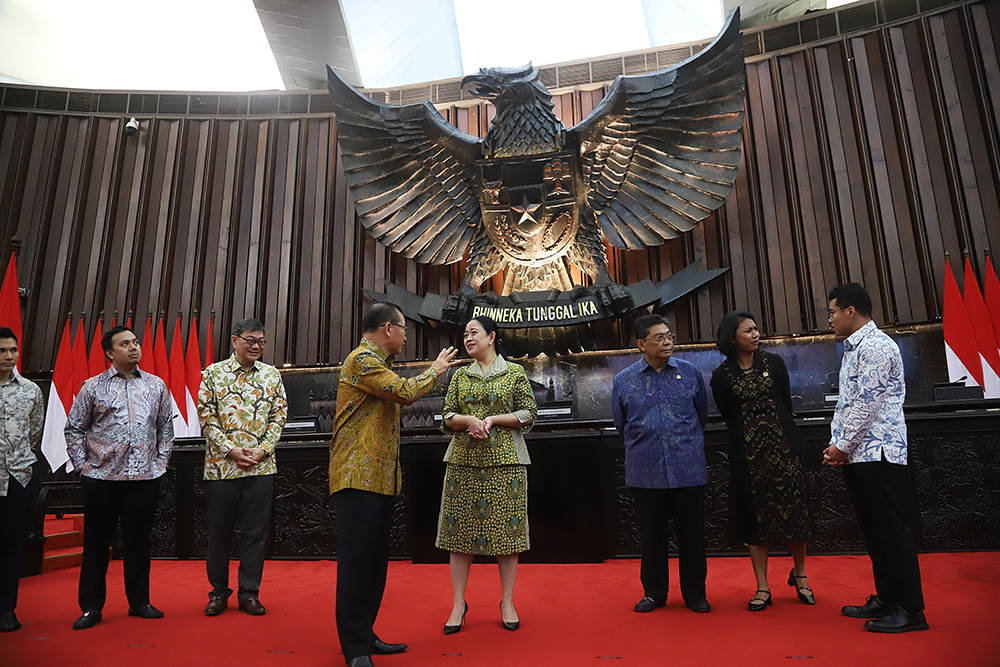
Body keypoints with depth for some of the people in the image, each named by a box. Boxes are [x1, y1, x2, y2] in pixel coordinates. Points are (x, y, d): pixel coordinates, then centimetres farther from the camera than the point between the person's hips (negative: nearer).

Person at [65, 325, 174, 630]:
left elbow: (165, 427, 14)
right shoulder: (92, 387, 2)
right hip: (101, 477, -1)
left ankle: (139, 602, 22)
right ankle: (91, 607, 20)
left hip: (146, 477, 2)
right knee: (96, 541, 7)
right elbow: (74, 429, 7)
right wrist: (83, 465, 0)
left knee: (138, 540, 9)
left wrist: (161, 461, 7)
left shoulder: (156, 385, 8)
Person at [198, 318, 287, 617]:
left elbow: (279, 414, 5)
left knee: (255, 531, 6)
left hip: (261, 466, 1)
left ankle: (249, 592, 19)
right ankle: (219, 591, 26)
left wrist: (263, 449, -7)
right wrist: (230, 450, -11)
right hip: (221, 465, -1)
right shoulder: (213, 373, 2)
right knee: (219, 530, 8)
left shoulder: (272, 374, 7)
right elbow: (206, 415, -2)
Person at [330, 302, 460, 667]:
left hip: (378, 478, 10)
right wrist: (435, 369, -3)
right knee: (357, 559, -5)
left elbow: (398, 396, 33)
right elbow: (406, 392, -19)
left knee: (375, 559, 13)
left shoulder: (374, 360, 22)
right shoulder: (362, 359, -12)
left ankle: (364, 636, 22)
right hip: (358, 477, -10)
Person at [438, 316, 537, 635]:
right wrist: (468, 420, -10)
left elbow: (528, 413, 1)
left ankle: (507, 602, 17)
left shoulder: (515, 373, 5)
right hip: (464, 460, 3)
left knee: (506, 528, 1)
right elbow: (447, 417, 11)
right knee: (460, 528, 3)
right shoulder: (460, 375, 14)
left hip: (504, 460, -2)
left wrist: (493, 419, -11)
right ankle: (458, 603, 16)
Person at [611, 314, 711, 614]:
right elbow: (621, 426, 15)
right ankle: (654, 592, 27)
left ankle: (695, 592, 27)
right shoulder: (623, 381, 2)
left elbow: (702, 415, 15)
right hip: (646, 472, 0)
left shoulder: (690, 373, 3)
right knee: (651, 535, 10)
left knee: (692, 533, 9)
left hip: (689, 470, 0)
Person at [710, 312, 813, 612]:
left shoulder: (773, 362, 5)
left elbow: (786, 403, 11)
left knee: (794, 511, 3)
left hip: (781, 446, 2)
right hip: (747, 452, -1)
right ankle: (762, 588, 14)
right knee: (756, 516, 3)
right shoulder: (722, 376, -2)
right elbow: (729, 417, 6)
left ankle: (799, 575, 28)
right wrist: (753, 436, 7)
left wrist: (777, 435, 12)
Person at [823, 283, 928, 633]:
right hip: (857, 455, 10)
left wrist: (843, 446, -11)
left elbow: (867, 403, -17)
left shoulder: (875, 346, -12)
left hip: (877, 453, -10)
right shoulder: (853, 349, 18)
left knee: (891, 530, -4)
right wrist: (836, 444, 12)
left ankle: (911, 611, 5)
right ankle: (886, 600, 23)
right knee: (874, 530, 14)